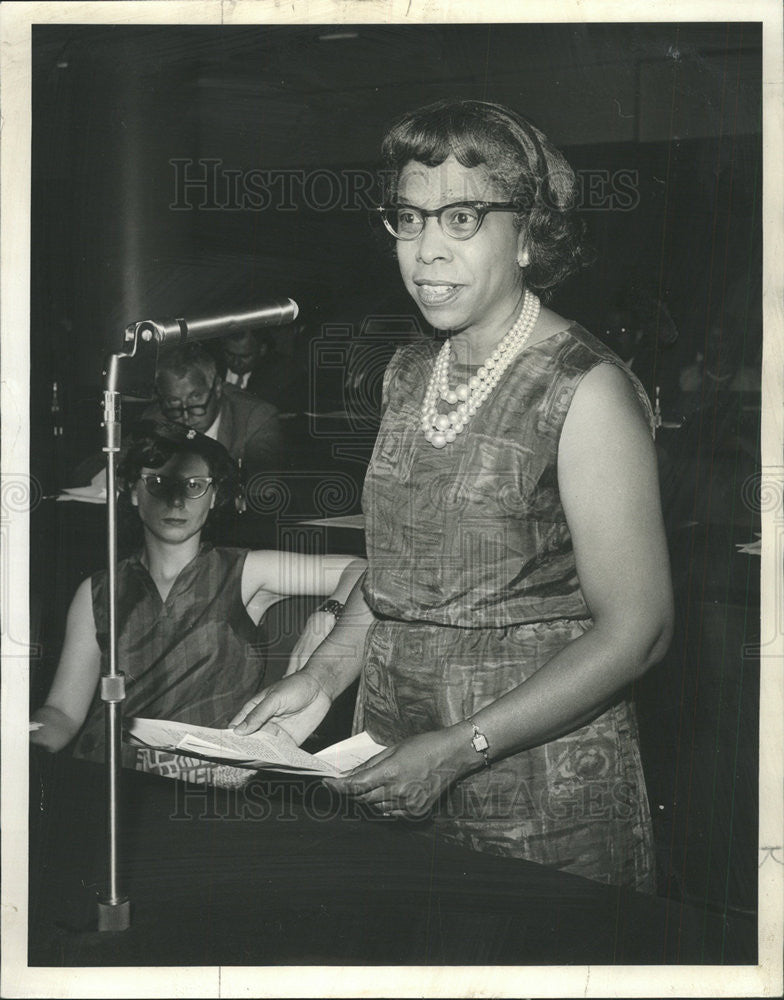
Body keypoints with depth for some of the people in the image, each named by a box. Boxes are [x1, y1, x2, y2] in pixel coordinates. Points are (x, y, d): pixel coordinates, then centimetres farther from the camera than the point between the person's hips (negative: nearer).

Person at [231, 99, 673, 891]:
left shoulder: (584, 389, -15)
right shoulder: (408, 375, 6)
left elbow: (635, 630, -17)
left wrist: (458, 750, -21)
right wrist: (322, 676, -1)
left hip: (543, 792, -6)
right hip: (391, 767, 6)